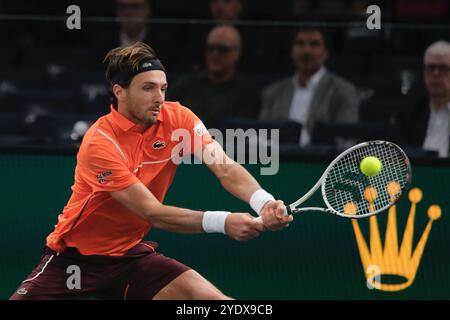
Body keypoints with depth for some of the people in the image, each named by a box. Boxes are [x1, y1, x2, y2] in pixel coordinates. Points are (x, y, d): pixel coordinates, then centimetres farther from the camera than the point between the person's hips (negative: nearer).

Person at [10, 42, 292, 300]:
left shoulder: (177, 118, -7)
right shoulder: (99, 143, -24)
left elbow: (225, 169, -19)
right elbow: (153, 214, -29)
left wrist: (263, 202, -40)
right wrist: (222, 221, -41)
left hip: (130, 254, 4)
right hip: (75, 257, -4)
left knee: (214, 299, -15)